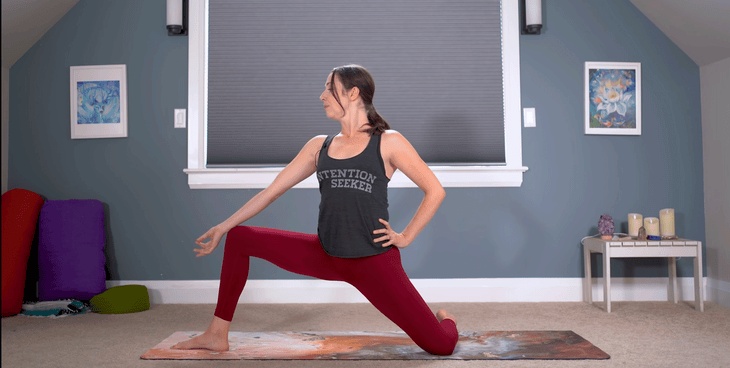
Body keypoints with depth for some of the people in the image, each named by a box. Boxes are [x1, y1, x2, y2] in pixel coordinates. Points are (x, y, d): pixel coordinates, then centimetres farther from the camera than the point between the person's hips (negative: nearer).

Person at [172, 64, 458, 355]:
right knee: (238, 237, -1)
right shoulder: (319, 146, 10)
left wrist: (406, 237, -6)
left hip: (374, 260, -4)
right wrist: (223, 227, 11)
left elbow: (435, 191, -2)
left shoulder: (388, 142, -3)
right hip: (325, 255, 5)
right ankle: (217, 335, 9)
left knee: (442, 346, -11)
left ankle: (445, 319, 29)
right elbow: (273, 190, 11)